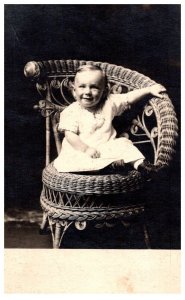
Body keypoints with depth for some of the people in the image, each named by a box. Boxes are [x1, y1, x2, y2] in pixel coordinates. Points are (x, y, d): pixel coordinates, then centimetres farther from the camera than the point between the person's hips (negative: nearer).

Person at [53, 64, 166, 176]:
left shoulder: (109, 103, 5)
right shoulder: (70, 112, -6)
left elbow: (129, 98, 8)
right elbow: (70, 135, -12)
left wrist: (150, 89, 2)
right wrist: (86, 149, -23)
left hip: (106, 148, 3)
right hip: (80, 150, -3)